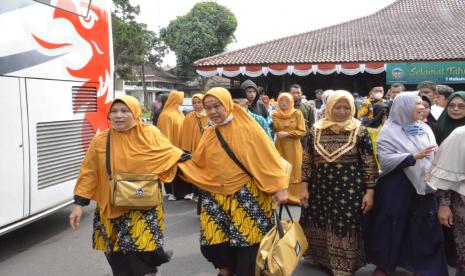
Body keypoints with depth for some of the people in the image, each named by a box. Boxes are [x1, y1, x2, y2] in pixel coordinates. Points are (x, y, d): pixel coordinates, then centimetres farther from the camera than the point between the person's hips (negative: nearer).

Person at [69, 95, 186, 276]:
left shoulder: (150, 134, -3)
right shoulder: (100, 140, -1)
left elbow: (170, 154, 11)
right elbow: (88, 173, 2)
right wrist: (79, 204, 0)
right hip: (112, 209, 2)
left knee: (141, 258, -7)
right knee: (118, 259, 11)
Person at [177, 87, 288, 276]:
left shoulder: (248, 128, -7)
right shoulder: (209, 134, 8)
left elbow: (268, 159, -8)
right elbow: (197, 164, 12)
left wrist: (279, 187, -13)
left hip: (247, 196, -4)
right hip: (216, 197, 4)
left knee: (246, 240, 0)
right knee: (215, 239, 4)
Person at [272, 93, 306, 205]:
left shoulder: (297, 113, 0)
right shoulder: (275, 114, 5)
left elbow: (302, 131, -6)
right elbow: (273, 130, 2)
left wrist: (287, 134, -14)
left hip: (293, 147, -1)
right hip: (280, 147, 1)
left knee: (294, 171, 2)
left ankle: (293, 196, 13)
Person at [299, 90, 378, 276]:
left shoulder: (359, 131, -5)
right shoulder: (316, 130, 1)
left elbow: (369, 164, -2)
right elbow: (307, 161, 5)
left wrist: (369, 191, -6)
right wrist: (304, 187, 1)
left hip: (349, 192, -2)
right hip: (320, 190, 3)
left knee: (344, 231, 3)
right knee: (321, 230, 13)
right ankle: (323, 260, 36)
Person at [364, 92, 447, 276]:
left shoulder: (425, 129, 7)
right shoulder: (389, 131, -8)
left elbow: (433, 157, 11)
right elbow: (385, 160, -17)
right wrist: (414, 156, -22)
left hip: (423, 187, 5)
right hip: (396, 188, -5)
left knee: (423, 231, 10)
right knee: (392, 229, 6)